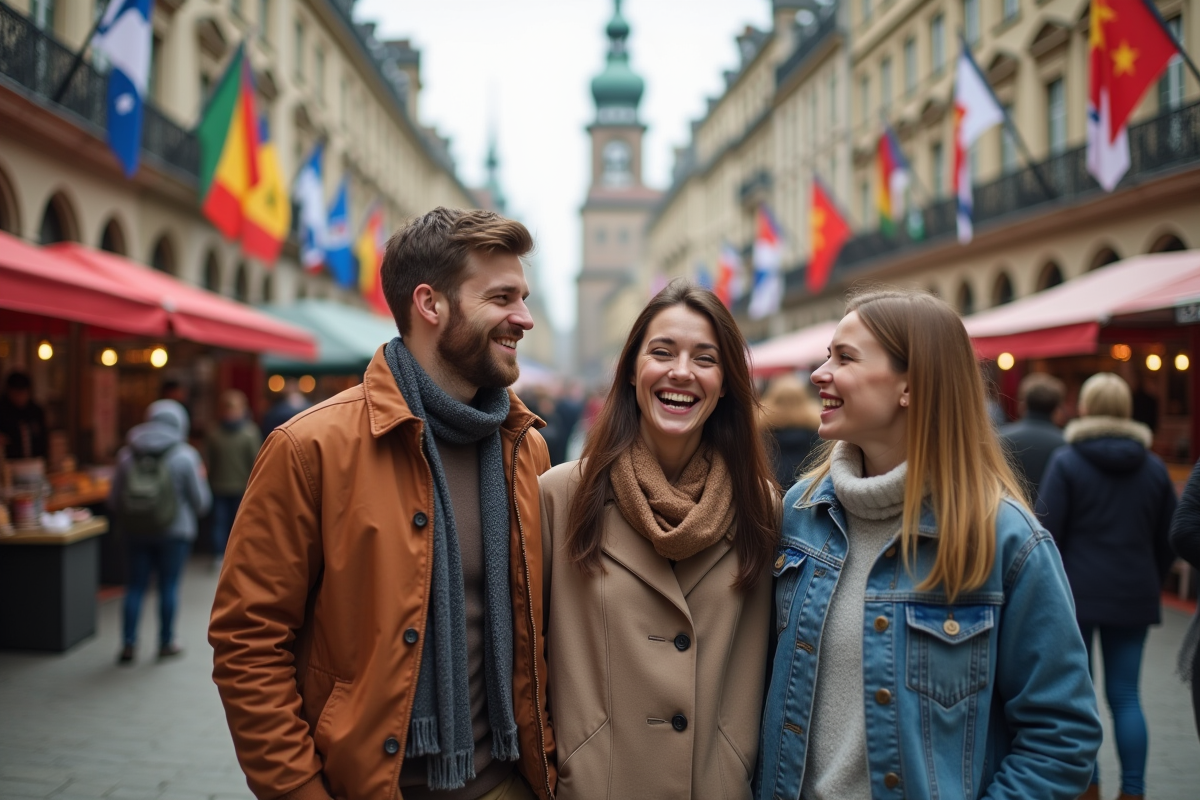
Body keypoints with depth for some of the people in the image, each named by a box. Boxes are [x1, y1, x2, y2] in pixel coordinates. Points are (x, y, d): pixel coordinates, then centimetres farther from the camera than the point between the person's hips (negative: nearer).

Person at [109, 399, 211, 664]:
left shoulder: (127, 454, 0)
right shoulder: (184, 456, -8)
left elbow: (114, 499, 5)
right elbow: (201, 501, -2)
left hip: (137, 533, 3)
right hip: (174, 532, -3)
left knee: (136, 586, 10)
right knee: (169, 586, 6)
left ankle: (129, 644, 9)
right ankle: (166, 643, 14)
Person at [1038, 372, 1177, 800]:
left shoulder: (1066, 462, -6)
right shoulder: (1154, 467, 7)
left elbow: (1047, 533, -9)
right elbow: (1167, 540, 11)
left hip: (1077, 592, -3)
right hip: (1134, 598, 4)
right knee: (1126, 697, 8)